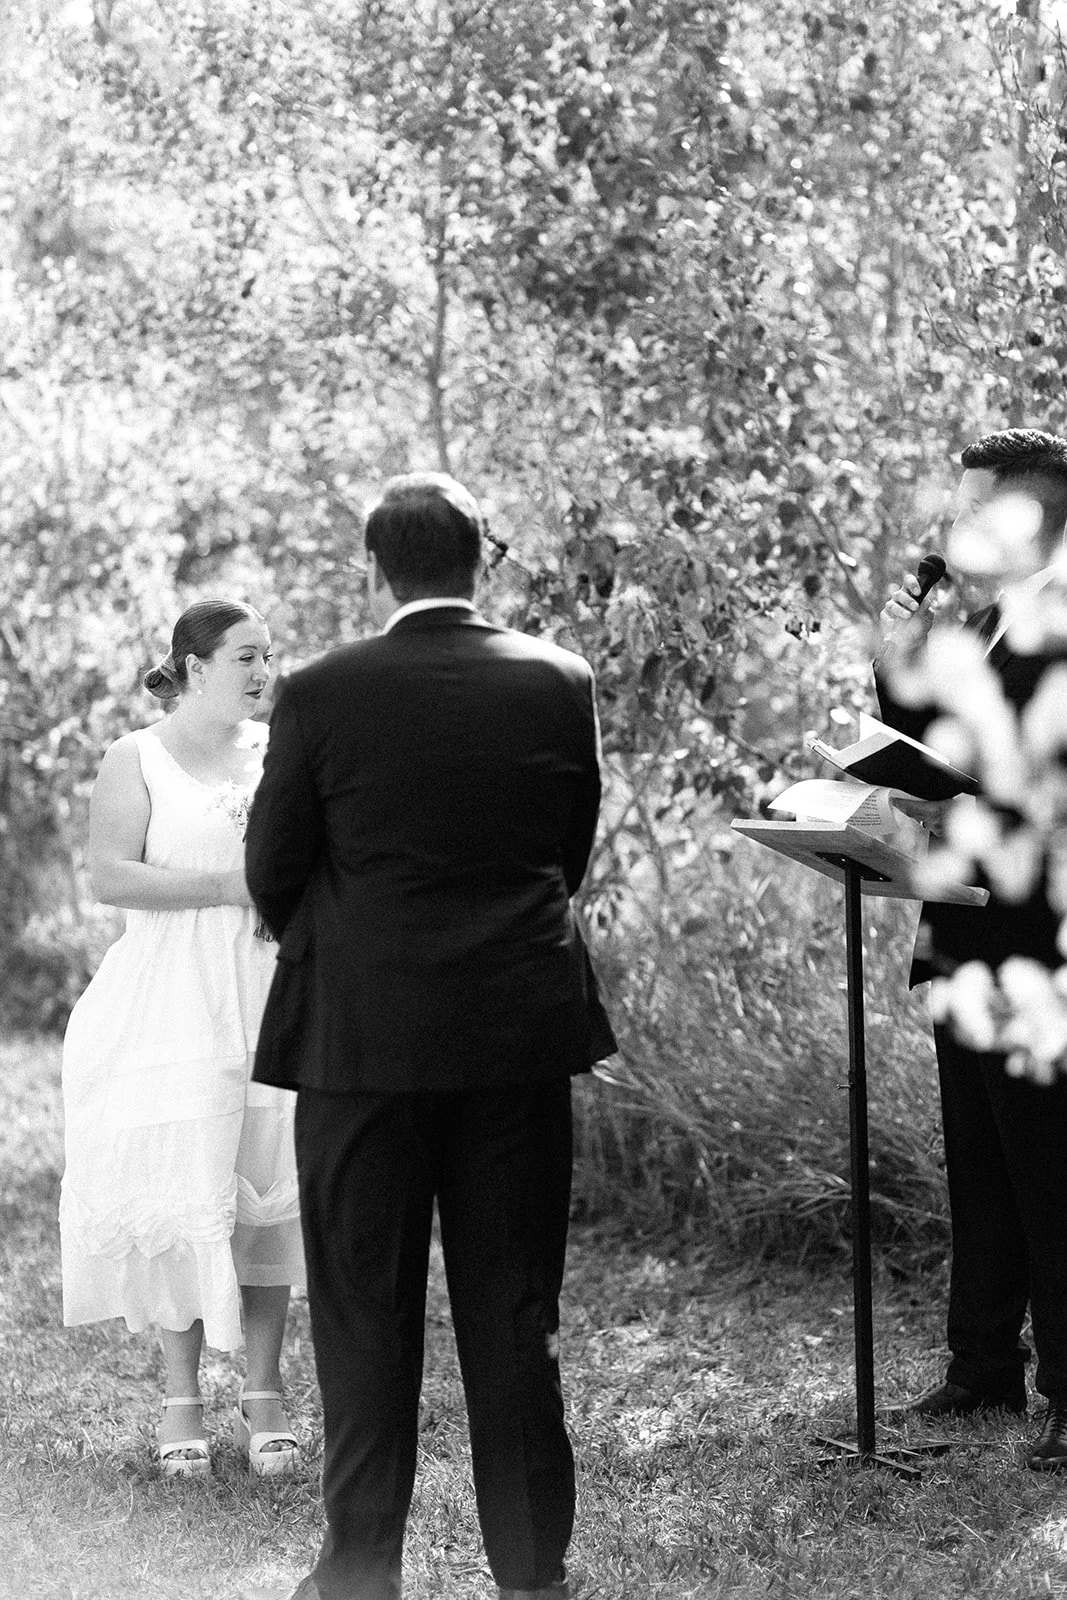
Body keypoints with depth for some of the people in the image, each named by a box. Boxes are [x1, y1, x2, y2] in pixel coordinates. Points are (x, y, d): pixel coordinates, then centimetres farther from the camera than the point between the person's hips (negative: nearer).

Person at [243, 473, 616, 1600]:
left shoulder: (320, 695, -9)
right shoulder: (559, 682, -1)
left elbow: (272, 872, -1)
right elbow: (572, 854, 7)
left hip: (362, 1035, -2)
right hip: (522, 1030, 2)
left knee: (363, 1311, 8)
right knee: (513, 1309, 10)